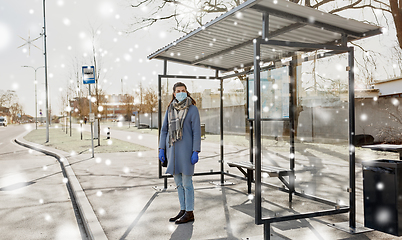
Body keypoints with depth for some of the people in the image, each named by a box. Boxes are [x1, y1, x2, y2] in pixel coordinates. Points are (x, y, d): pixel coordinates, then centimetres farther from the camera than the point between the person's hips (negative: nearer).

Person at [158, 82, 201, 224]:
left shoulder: (192, 109, -5)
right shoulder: (170, 109, 10)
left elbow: (197, 131, -9)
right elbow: (164, 130, 11)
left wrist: (196, 152, -15)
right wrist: (161, 149, 5)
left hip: (186, 148, -6)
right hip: (172, 148, 6)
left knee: (186, 182, -2)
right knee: (178, 182, 10)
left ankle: (189, 213, 9)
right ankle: (183, 211, 21)